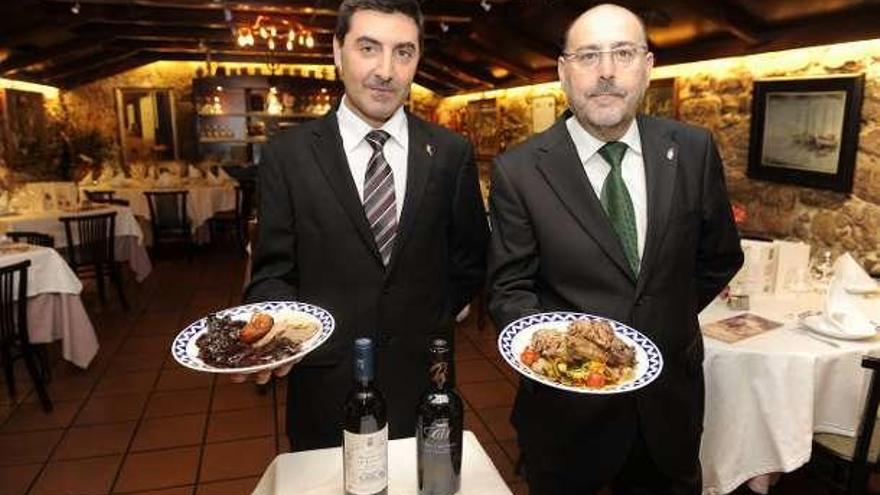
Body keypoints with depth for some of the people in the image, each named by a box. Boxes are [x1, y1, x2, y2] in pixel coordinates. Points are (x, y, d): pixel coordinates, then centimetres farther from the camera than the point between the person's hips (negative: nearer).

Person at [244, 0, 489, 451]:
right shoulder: (287, 155, -7)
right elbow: (274, 272, -5)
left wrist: (434, 322, 2)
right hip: (326, 389, -1)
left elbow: (470, 259, 8)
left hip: (423, 385, 2)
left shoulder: (451, 153, -3)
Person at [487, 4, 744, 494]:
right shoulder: (519, 171, -13)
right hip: (567, 408, -3)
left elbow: (720, 257, 8)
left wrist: (666, 323, 7)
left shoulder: (694, 150, -5)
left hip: (670, 400, 3)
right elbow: (510, 287, -9)